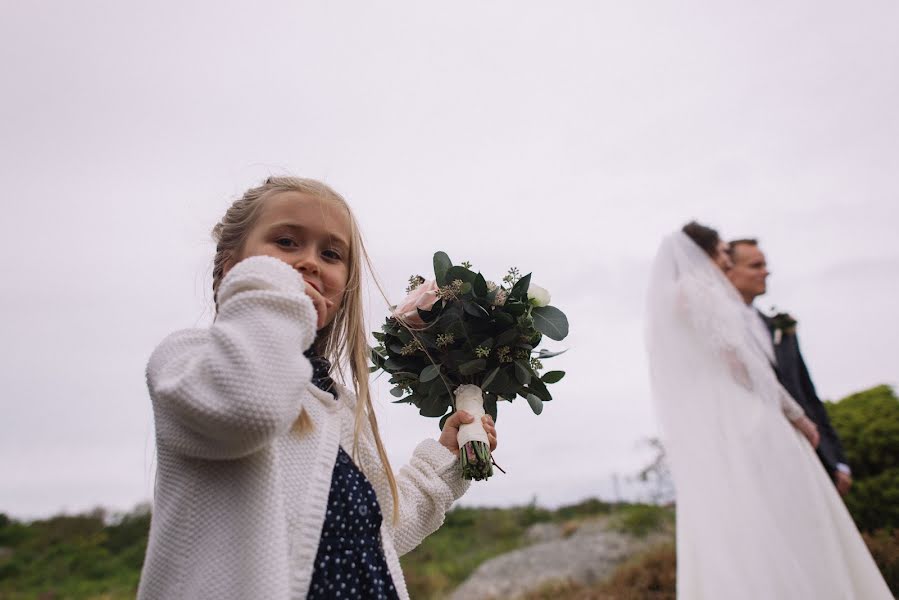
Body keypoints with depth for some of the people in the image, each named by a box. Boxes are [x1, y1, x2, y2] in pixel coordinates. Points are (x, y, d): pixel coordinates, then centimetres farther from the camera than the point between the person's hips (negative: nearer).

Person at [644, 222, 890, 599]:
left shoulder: (666, 303, 22)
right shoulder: (699, 288, -4)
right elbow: (739, 358, -10)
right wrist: (795, 413, -1)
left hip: (700, 439, 9)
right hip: (739, 421, -9)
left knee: (727, 543, 6)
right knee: (785, 528, -5)